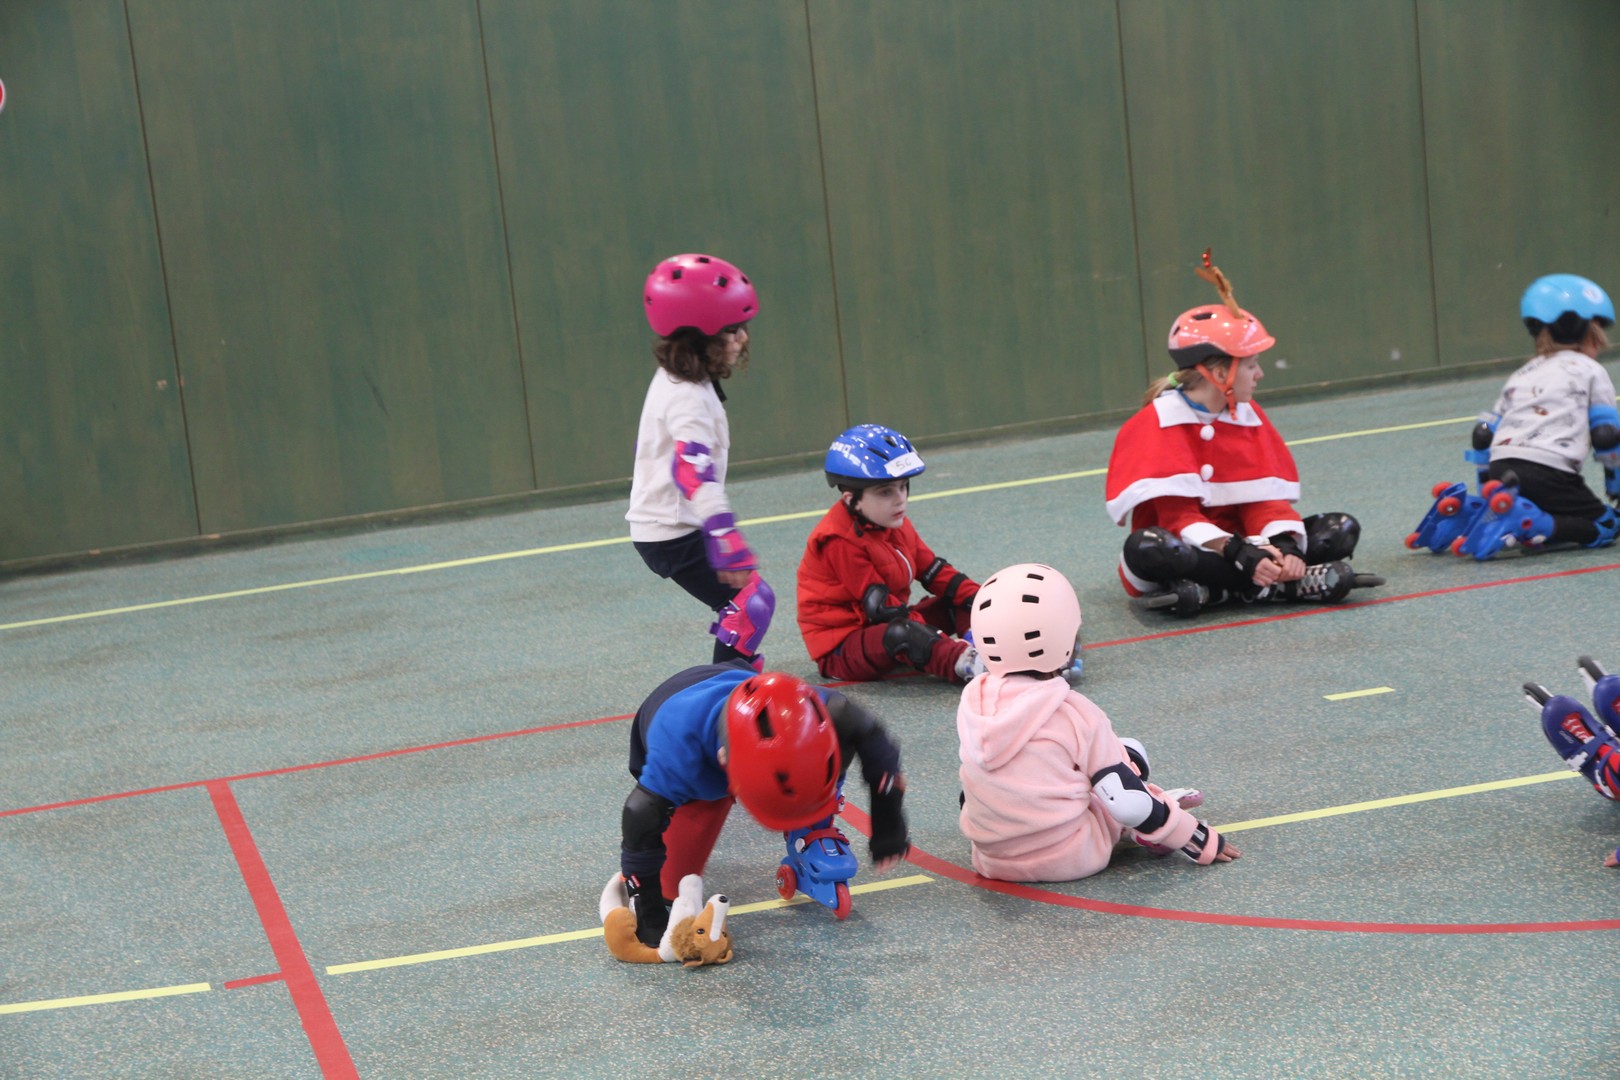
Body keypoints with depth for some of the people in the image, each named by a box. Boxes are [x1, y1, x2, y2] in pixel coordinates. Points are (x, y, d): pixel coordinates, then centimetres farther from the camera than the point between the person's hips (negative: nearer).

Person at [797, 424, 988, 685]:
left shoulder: (897, 525, 8)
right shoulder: (841, 541, -22)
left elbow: (935, 573, 10)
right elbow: (881, 607, -24)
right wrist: (933, 637, -27)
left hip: (882, 628, 10)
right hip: (840, 651, -10)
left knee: (958, 605, 2)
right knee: (903, 633, -39)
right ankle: (969, 666, -53)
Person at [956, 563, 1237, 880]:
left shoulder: (970, 704, -2)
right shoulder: (1074, 713, -15)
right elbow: (1127, 801, -13)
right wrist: (1200, 841, -1)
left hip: (991, 861, 4)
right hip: (1069, 861, -4)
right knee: (1130, 753, 13)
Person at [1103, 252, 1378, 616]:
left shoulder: (1250, 416, 6)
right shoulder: (1157, 422, -12)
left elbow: (1264, 499, -1)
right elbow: (1177, 515, -19)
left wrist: (1284, 546, -23)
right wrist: (1242, 555, -33)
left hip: (1240, 542, 6)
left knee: (1343, 530, -8)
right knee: (1145, 548, -40)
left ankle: (1211, 590, -24)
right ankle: (1300, 581, -34)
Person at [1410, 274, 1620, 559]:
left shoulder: (1520, 375, 29)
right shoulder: (1590, 370, 13)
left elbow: (1484, 433, 24)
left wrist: (1486, 487, 32)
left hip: (1501, 469, 6)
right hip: (1550, 472, -6)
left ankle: (1466, 510, -2)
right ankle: (1525, 522, -25)